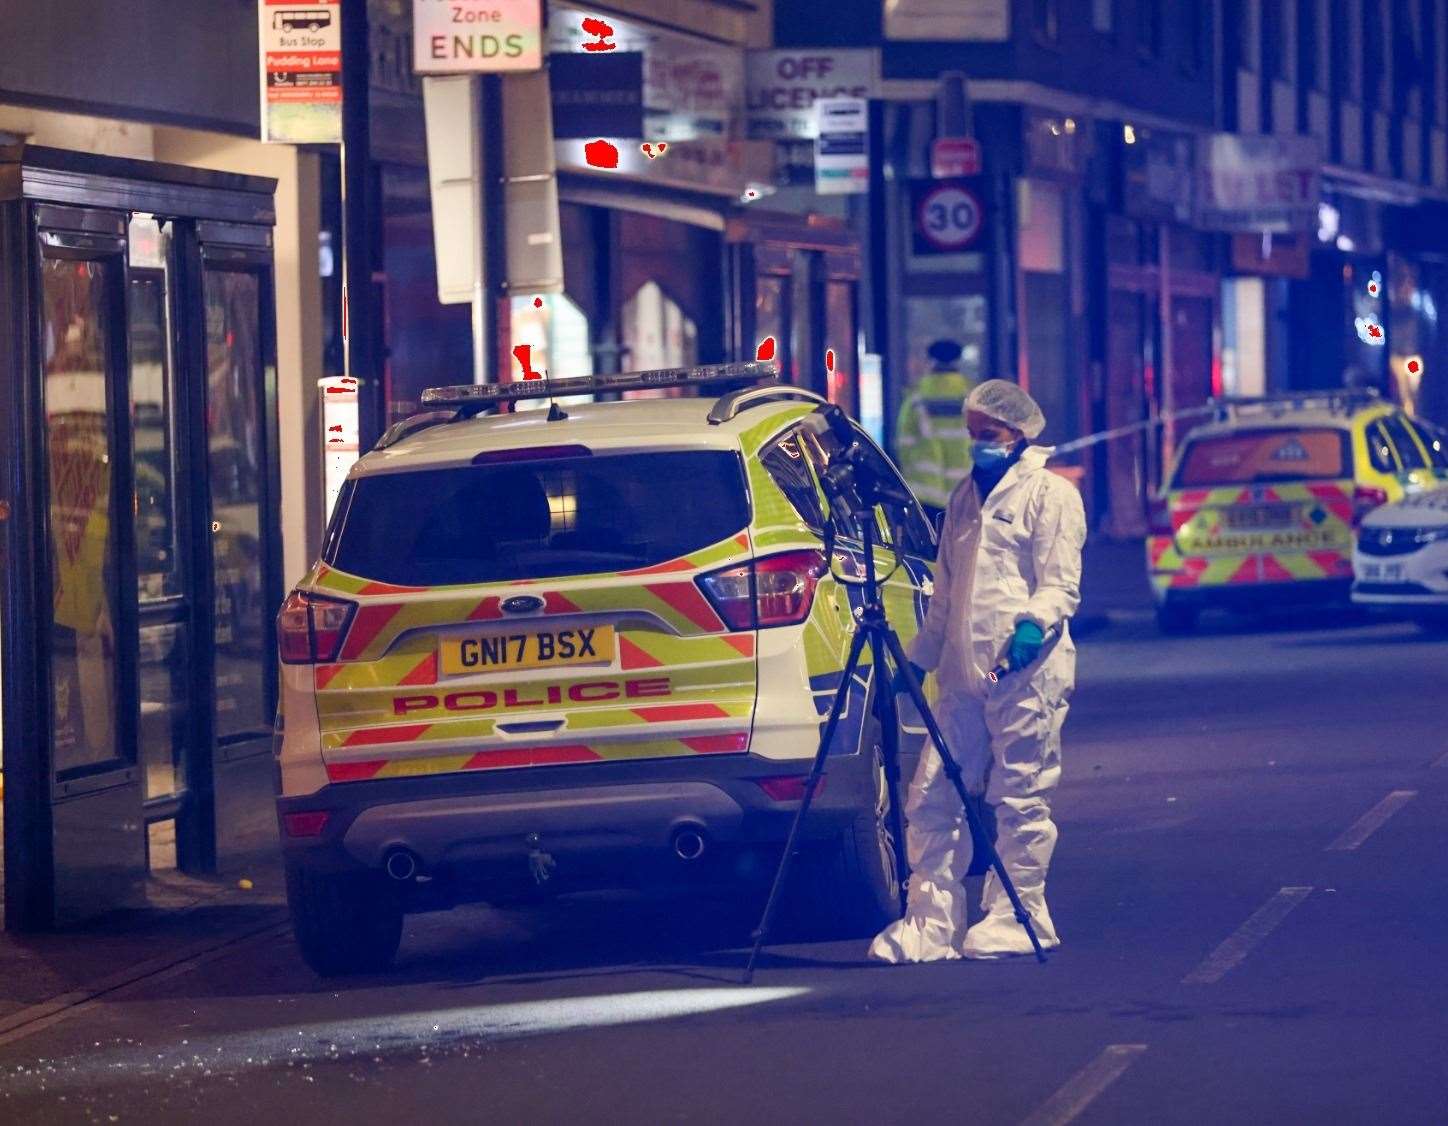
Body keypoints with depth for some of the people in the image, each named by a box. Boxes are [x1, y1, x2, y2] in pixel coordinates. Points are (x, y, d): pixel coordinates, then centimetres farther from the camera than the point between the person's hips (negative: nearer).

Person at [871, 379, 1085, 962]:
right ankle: (930, 922, 2)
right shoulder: (965, 497, 22)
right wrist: (918, 658, 23)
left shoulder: (1050, 494, 0)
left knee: (1020, 799, -3)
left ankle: (1016, 918, 5)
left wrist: (1034, 621, -26)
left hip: (1024, 674, -7)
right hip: (963, 673, 7)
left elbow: (1061, 583, -7)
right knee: (931, 798, 1)